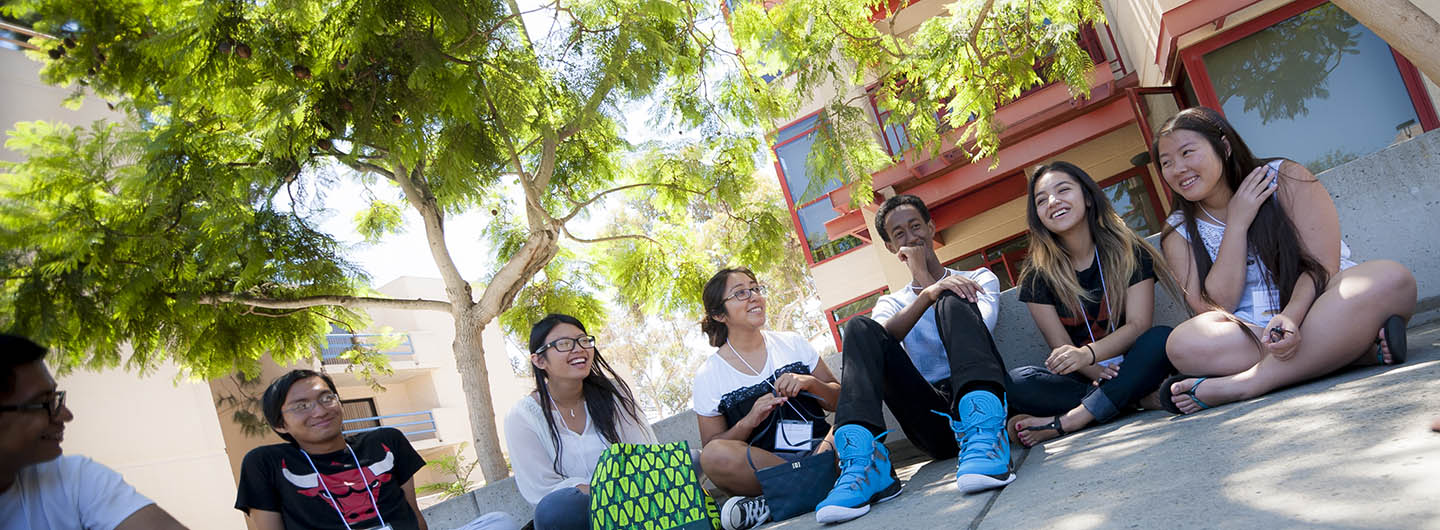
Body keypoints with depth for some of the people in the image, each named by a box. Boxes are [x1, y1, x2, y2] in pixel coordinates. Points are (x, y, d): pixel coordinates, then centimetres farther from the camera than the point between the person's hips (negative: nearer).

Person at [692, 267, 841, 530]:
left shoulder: (792, 343, 11)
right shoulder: (709, 376, 4)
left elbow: (839, 400, 13)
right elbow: (712, 449, 2)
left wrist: (809, 383, -8)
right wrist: (749, 422, -14)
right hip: (762, 464, -1)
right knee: (713, 456, -33)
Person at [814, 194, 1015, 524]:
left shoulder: (979, 279, 22)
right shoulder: (892, 303, 24)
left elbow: (980, 329, -3)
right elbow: (883, 337, -5)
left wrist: (925, 277, 5)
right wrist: (929, 292, -22)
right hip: (934, 420, 2)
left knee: (952, 302, -23)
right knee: (860, 328, -17)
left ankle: (982, 431, -46)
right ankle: (863, 460, -39)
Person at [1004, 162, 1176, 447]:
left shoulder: (1129, 252, 0)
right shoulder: (1038, 275, 1)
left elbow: (1138, 324, -11)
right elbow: (1061, 347, -3)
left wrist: (1089, 353, -30)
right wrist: (1098, 373, -24)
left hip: (1128, 365, 0)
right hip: (1079, 377, 0)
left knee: (1162, 338, -32)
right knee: (1016, 383, -29)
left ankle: (1062, 422, -33)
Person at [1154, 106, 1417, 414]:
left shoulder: (1285, 179, 1)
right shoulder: (1178, 233, 5)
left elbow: (1323, 265, -8)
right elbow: (1214, 308, -7)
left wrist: (1291, 315, -28)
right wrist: (1237, 223, -10)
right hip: (1250, 337, 0)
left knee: (1391, 277, -30)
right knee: (1183, 344, -32)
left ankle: (1242, 385, -37)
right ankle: (1354, 349, -28)